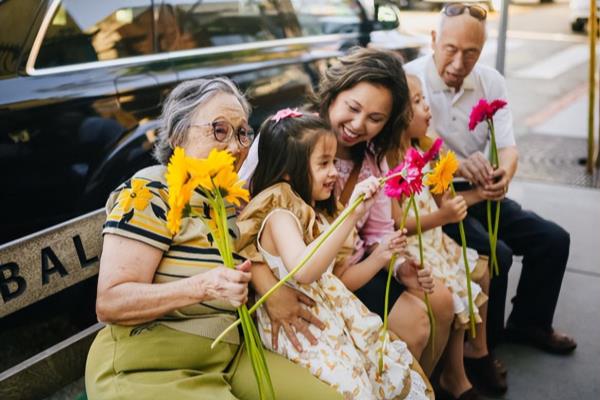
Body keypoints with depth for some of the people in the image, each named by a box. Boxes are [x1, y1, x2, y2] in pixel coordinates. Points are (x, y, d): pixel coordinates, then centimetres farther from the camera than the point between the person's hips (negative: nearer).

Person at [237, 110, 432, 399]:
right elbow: (303, 272, -32)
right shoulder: (279, 214, -13)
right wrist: (352, 214, -34)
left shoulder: (317, 215, 15)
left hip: (337, 318, 8)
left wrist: (380, 255, 8)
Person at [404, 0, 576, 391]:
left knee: (553, 239, 1)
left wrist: (503, 175, -31)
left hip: (476, 194, 7)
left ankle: (528, 322, 24)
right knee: (494, 255, -24)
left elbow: (508, 147, -6)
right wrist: (456, 163, -48)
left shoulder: (492, 82, -1)